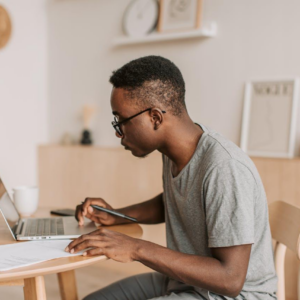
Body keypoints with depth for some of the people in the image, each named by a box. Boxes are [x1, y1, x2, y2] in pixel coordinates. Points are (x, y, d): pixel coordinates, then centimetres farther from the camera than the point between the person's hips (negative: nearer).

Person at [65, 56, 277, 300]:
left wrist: (138, 249, -29)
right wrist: (116, 216, 3)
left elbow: (230, 280, -28)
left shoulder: (225, 169, -28)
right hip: (183, 280, 8)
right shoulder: (174, 151, -2)